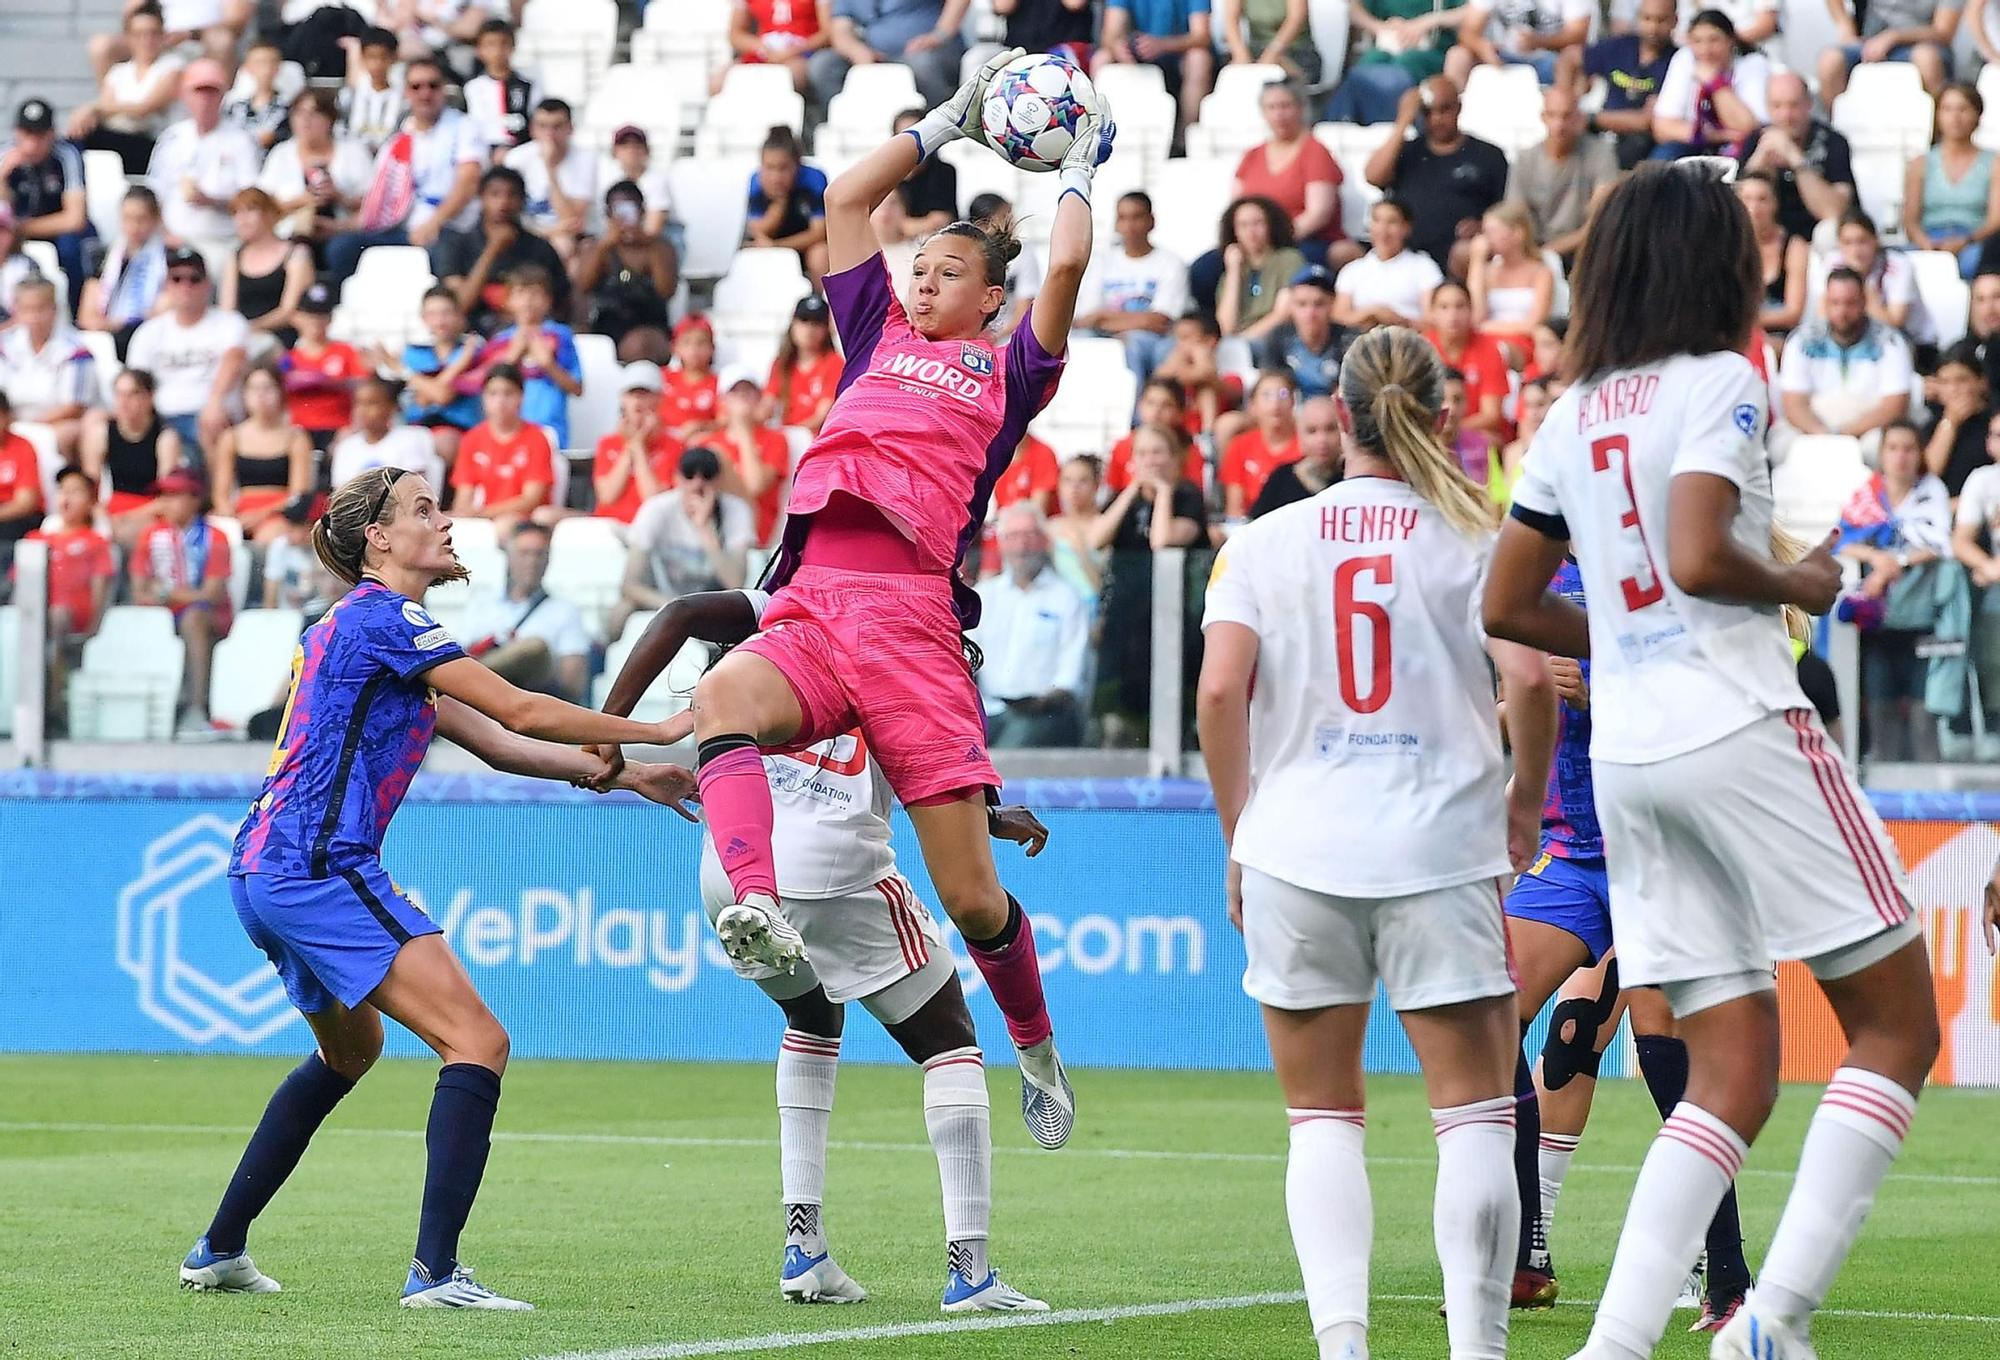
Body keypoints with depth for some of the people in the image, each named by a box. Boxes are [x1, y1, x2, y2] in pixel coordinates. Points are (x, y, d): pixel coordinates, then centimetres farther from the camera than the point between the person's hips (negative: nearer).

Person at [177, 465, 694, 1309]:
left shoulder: (357, 625, 21)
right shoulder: (382, 619, -9)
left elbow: (494, 743, 20)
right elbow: (522, 714, -13)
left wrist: (621, 773, 15)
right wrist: (657, 733, -4)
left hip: (266, 874, 11)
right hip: (321, 870, -11)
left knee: (348, 1052, 32)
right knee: (477, 1043, -15)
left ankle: (217, 1252, 34)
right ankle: (435, 1272, -24)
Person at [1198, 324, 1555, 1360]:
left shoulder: (1265, 542, 5)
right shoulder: (1475, 540, 2)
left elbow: (1218, 693, -5)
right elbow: (1529, 678, -11)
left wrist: (1237, 834, 5)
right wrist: (1524, 799, 5)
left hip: (1294, 855, 1)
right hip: (1440, 850, -1)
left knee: (1322, 1118, 8)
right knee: (1474, 1110, 3)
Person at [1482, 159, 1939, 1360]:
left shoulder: (1575, 414, 15)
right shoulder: (1720, 382, -6)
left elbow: (1509, 605, 17)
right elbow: (1697, 555, -20)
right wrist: (1802, 585, -3)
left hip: (1626, 755, 7)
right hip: (1741, 727, -7)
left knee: (1733, 1080, 8)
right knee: (1897, 1025, 2)